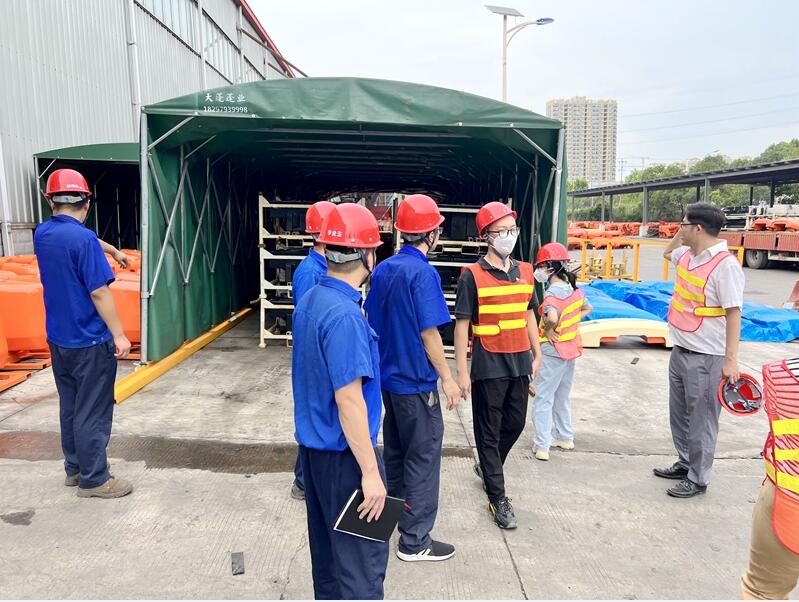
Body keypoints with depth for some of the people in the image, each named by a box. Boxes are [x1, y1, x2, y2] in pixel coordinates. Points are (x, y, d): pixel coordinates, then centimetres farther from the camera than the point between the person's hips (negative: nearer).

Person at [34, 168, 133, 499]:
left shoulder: (42, 234, 5)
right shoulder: (84, 240, -20)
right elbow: (99, 293, -21)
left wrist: (114, 251, 40)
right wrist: (119, 335, -15)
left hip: (58, 340, 8)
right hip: (90, 342, -8)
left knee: (70, 407, 18)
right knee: (92, 413, 1)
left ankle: (74, 468, 30)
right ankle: (94, 480, 10)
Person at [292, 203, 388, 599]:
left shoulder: (309, 300, 4)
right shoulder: (345, 316, -24)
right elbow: (348, 400, -25)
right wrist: (370, 471, -19)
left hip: (313, 446, 9)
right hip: (344, 454, -9)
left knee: (327, 550, 22)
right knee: (362, 561, 5)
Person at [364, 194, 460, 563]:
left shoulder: (383, 270, 5)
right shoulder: (423, 273, -18)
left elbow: (371, 320, 11)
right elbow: (428, 333, -19)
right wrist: (447, 379, -11)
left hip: (388, 377, 8)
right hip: (416, 382, -8)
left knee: (395, 451, 21)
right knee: (423, 459, 3)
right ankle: (415, 541, 13)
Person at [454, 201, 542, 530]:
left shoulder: (525, 271, 8)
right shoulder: (472, 275, -9)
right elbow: (462, 324, -9)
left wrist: (537, 354, 14)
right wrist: (462, 371, -11)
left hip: (520, 363, 6)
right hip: (489, 365, -6)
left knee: (515, 424, 17)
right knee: (489, 430, 6)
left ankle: (487, 467, 43)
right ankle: (498, 498, 18)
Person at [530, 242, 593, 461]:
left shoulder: (552, 293, -21)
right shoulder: (574, 289, 3)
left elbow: (552, 318, -39)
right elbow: (587, 308, 22)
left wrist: (547, 332, -20)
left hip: (552, 351, -8)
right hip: (571, 349, 8)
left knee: (543, 398, 0)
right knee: (562, 396, 21)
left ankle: (542, 445, 2)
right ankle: (565, 437, 33)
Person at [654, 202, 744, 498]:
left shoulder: (725, 265, -19)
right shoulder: (689, 254, 5)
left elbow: (733, 313, -20)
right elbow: (668, 252, 29)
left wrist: (731, 359, -21)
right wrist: (682, 234, 10)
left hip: (705, 359, -9)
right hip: (681, 351, 9)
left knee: (701, 420, 5)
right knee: (679, 414, 20)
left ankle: (698, 479, 19)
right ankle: (685, 464, 37)